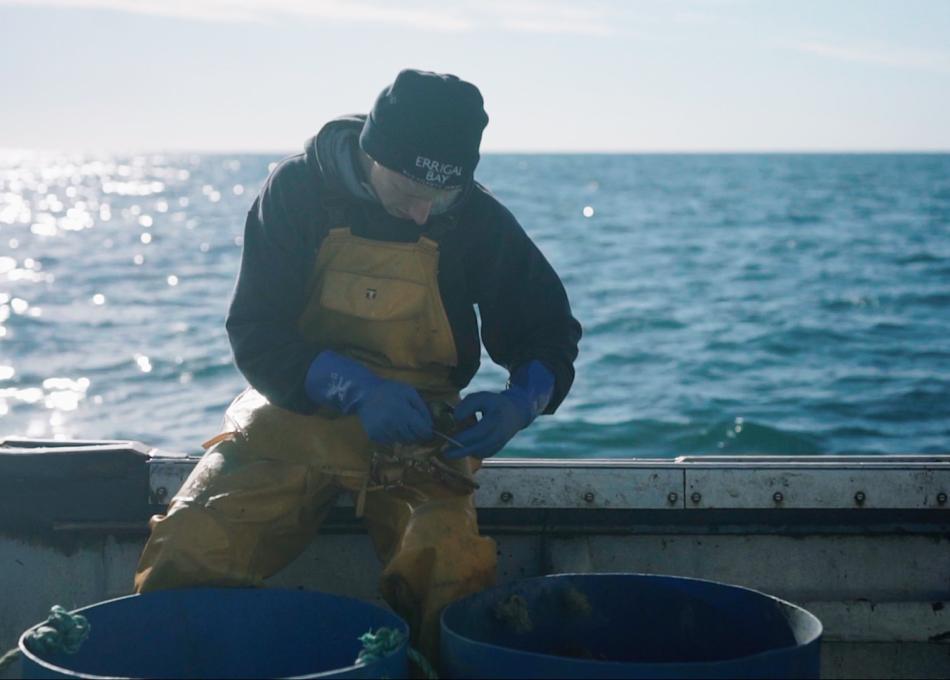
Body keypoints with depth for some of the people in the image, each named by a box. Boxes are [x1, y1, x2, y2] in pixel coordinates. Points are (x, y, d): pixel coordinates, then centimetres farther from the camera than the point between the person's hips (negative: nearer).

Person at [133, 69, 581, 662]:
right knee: (182, 565, -20)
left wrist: (521, 403, -19)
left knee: (453, 587, -29)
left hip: (418, 430, 0)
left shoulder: (476, 218, -6)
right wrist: (354, 387, -27)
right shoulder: (299, 190, -9)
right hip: (297, 412, 1)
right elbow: (255, 335, -10)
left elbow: (550, 331, 4)